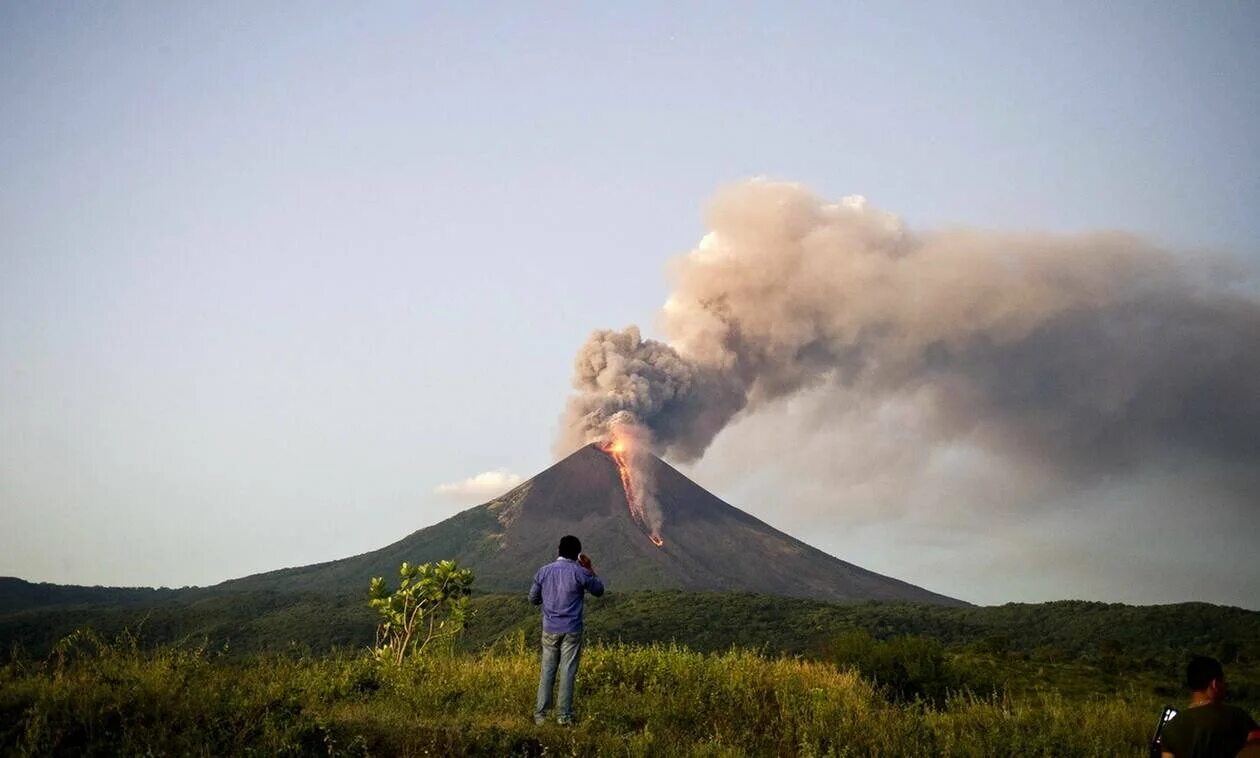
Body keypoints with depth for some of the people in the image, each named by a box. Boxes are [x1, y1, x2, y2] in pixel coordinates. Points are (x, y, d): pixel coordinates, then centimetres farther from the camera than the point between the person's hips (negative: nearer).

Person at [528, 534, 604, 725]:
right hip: (571, 630, -3)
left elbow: (533, 598, 9)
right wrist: (589, 569, 15)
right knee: (568, 671, 2)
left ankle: (541, 713, 8)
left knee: (547, 670, 9)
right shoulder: (579, 572, -8)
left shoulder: (544, 571, 0)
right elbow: (598, 590, 7)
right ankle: (563, 714, 4)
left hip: (550, 629, 3)